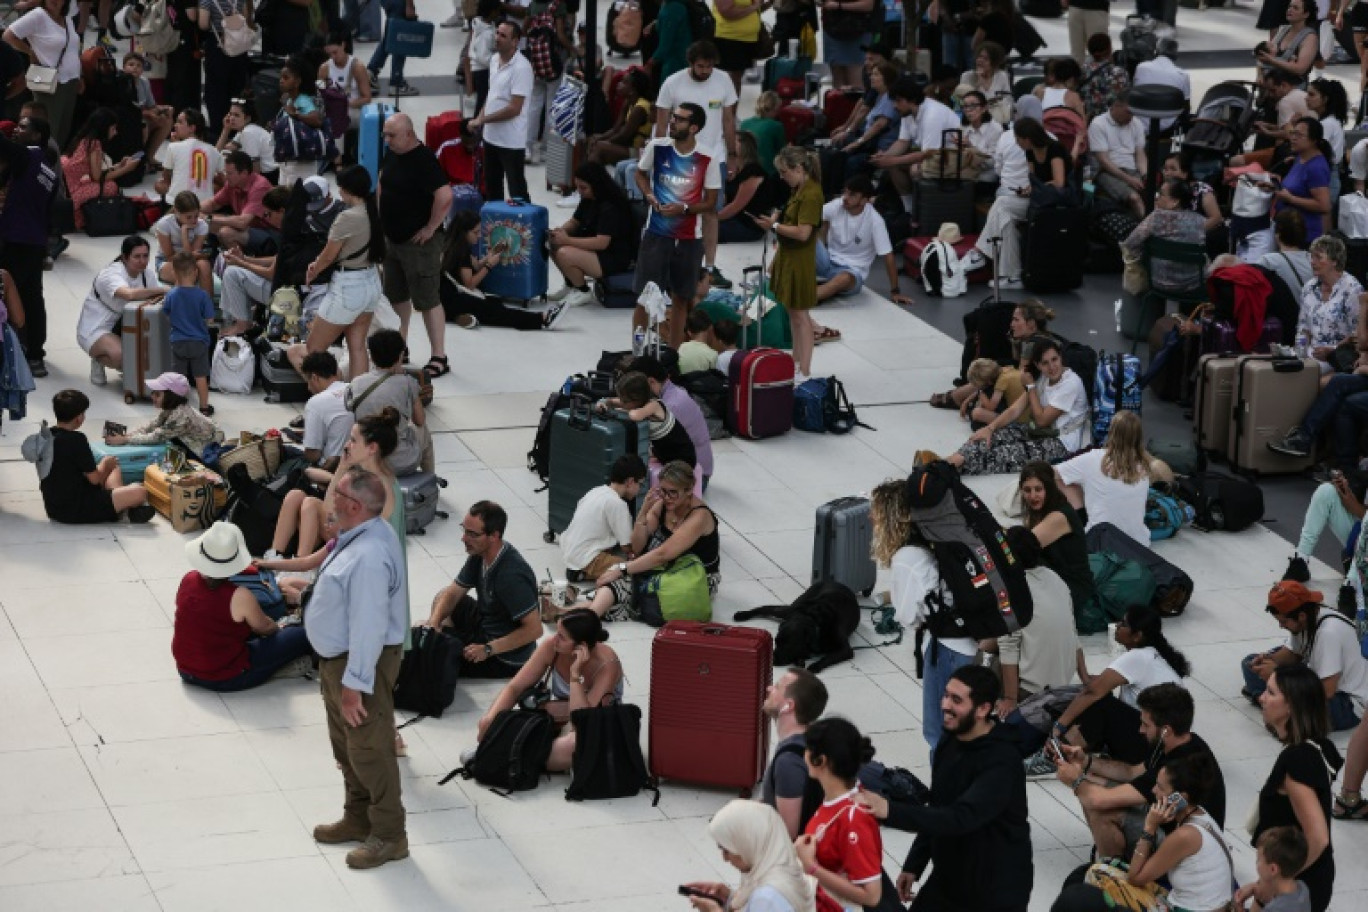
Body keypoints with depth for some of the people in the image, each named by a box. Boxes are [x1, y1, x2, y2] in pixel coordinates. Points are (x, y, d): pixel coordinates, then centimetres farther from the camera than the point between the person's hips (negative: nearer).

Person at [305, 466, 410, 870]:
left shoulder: (369, 558, -32)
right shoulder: (359, 536, 0)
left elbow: (368, 626, -30)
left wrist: (354, 684, -27)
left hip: (362, 662, -11)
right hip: (337, 657, 11)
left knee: (368, 749, 3)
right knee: (345, 745, 24)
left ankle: (388, 836, 17)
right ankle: (357, 819, 41)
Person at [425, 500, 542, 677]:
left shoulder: (511, 576, -34)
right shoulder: (479, 555, -7)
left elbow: (534, 629, -33)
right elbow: (453, 593, 4)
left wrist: (488, 649, -30)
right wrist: (434, 623, -15)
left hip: (506, 659, -9)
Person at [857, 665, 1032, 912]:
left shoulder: (1002, 762, -26)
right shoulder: (948, 745, 0)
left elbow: (961, 818, -37)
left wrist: (889, 811, -44)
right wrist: (914, 866, 12)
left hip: (997, 891, -7)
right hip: (946, 880, 7)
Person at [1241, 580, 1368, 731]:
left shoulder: (1328, 632, -31)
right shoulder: (1304, 620, -7)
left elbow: (1326, 691, -31)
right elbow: (1291, 653, 11)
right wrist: (1269, 659, -11)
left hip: (1350, 704, -9)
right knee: (1250, 664, 7)